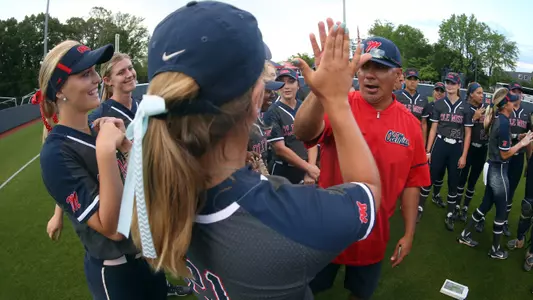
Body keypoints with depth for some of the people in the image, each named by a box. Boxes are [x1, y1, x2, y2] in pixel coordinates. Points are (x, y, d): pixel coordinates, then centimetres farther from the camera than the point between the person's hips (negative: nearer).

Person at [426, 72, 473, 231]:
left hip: (457, 148, 0)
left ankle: (450, 215, 16)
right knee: (436, 174, 7)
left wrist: (464, 156, -3)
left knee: (453, 181, 5)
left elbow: (468, 133, 2)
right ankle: (436, 195, 38)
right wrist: (428, 151, -2)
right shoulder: (438, 104, 2)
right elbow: (433, 129, 2)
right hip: (440, 145, 0)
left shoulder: (465, 107, 1)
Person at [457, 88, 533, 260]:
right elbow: (504, 154, -18)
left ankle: (465, 234, 29)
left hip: (492, 168, 9)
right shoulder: (504, 123, -22)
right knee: (501, 211, 6)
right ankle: (495, 250, 22)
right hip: (499, 170, -8)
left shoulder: (496, 118, 3)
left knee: (486, 204, 20)